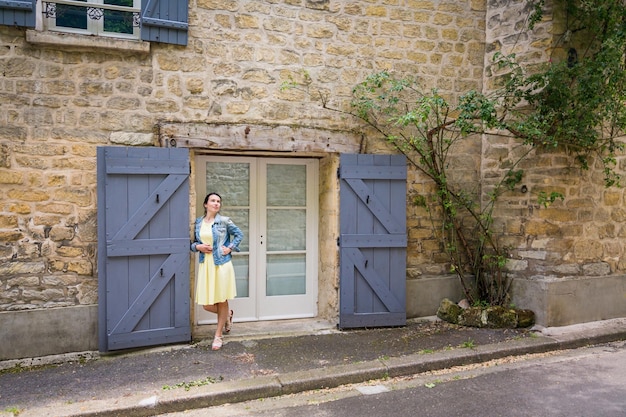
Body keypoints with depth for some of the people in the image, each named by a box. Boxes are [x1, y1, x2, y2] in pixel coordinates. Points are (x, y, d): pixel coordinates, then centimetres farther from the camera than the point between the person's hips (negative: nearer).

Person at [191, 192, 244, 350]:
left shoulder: (224, 221, -4)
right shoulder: (198, 222, 6)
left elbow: (239, 234, 6)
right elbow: (193, 242, 14)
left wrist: (230, 248, -5)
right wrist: (198, 246, -7)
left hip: (222, 264, -3)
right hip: (205, 265, 3)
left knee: (222, 301, 5)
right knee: (206, 304, 3)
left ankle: (219, 335, 21)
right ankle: (228, 314, 35)